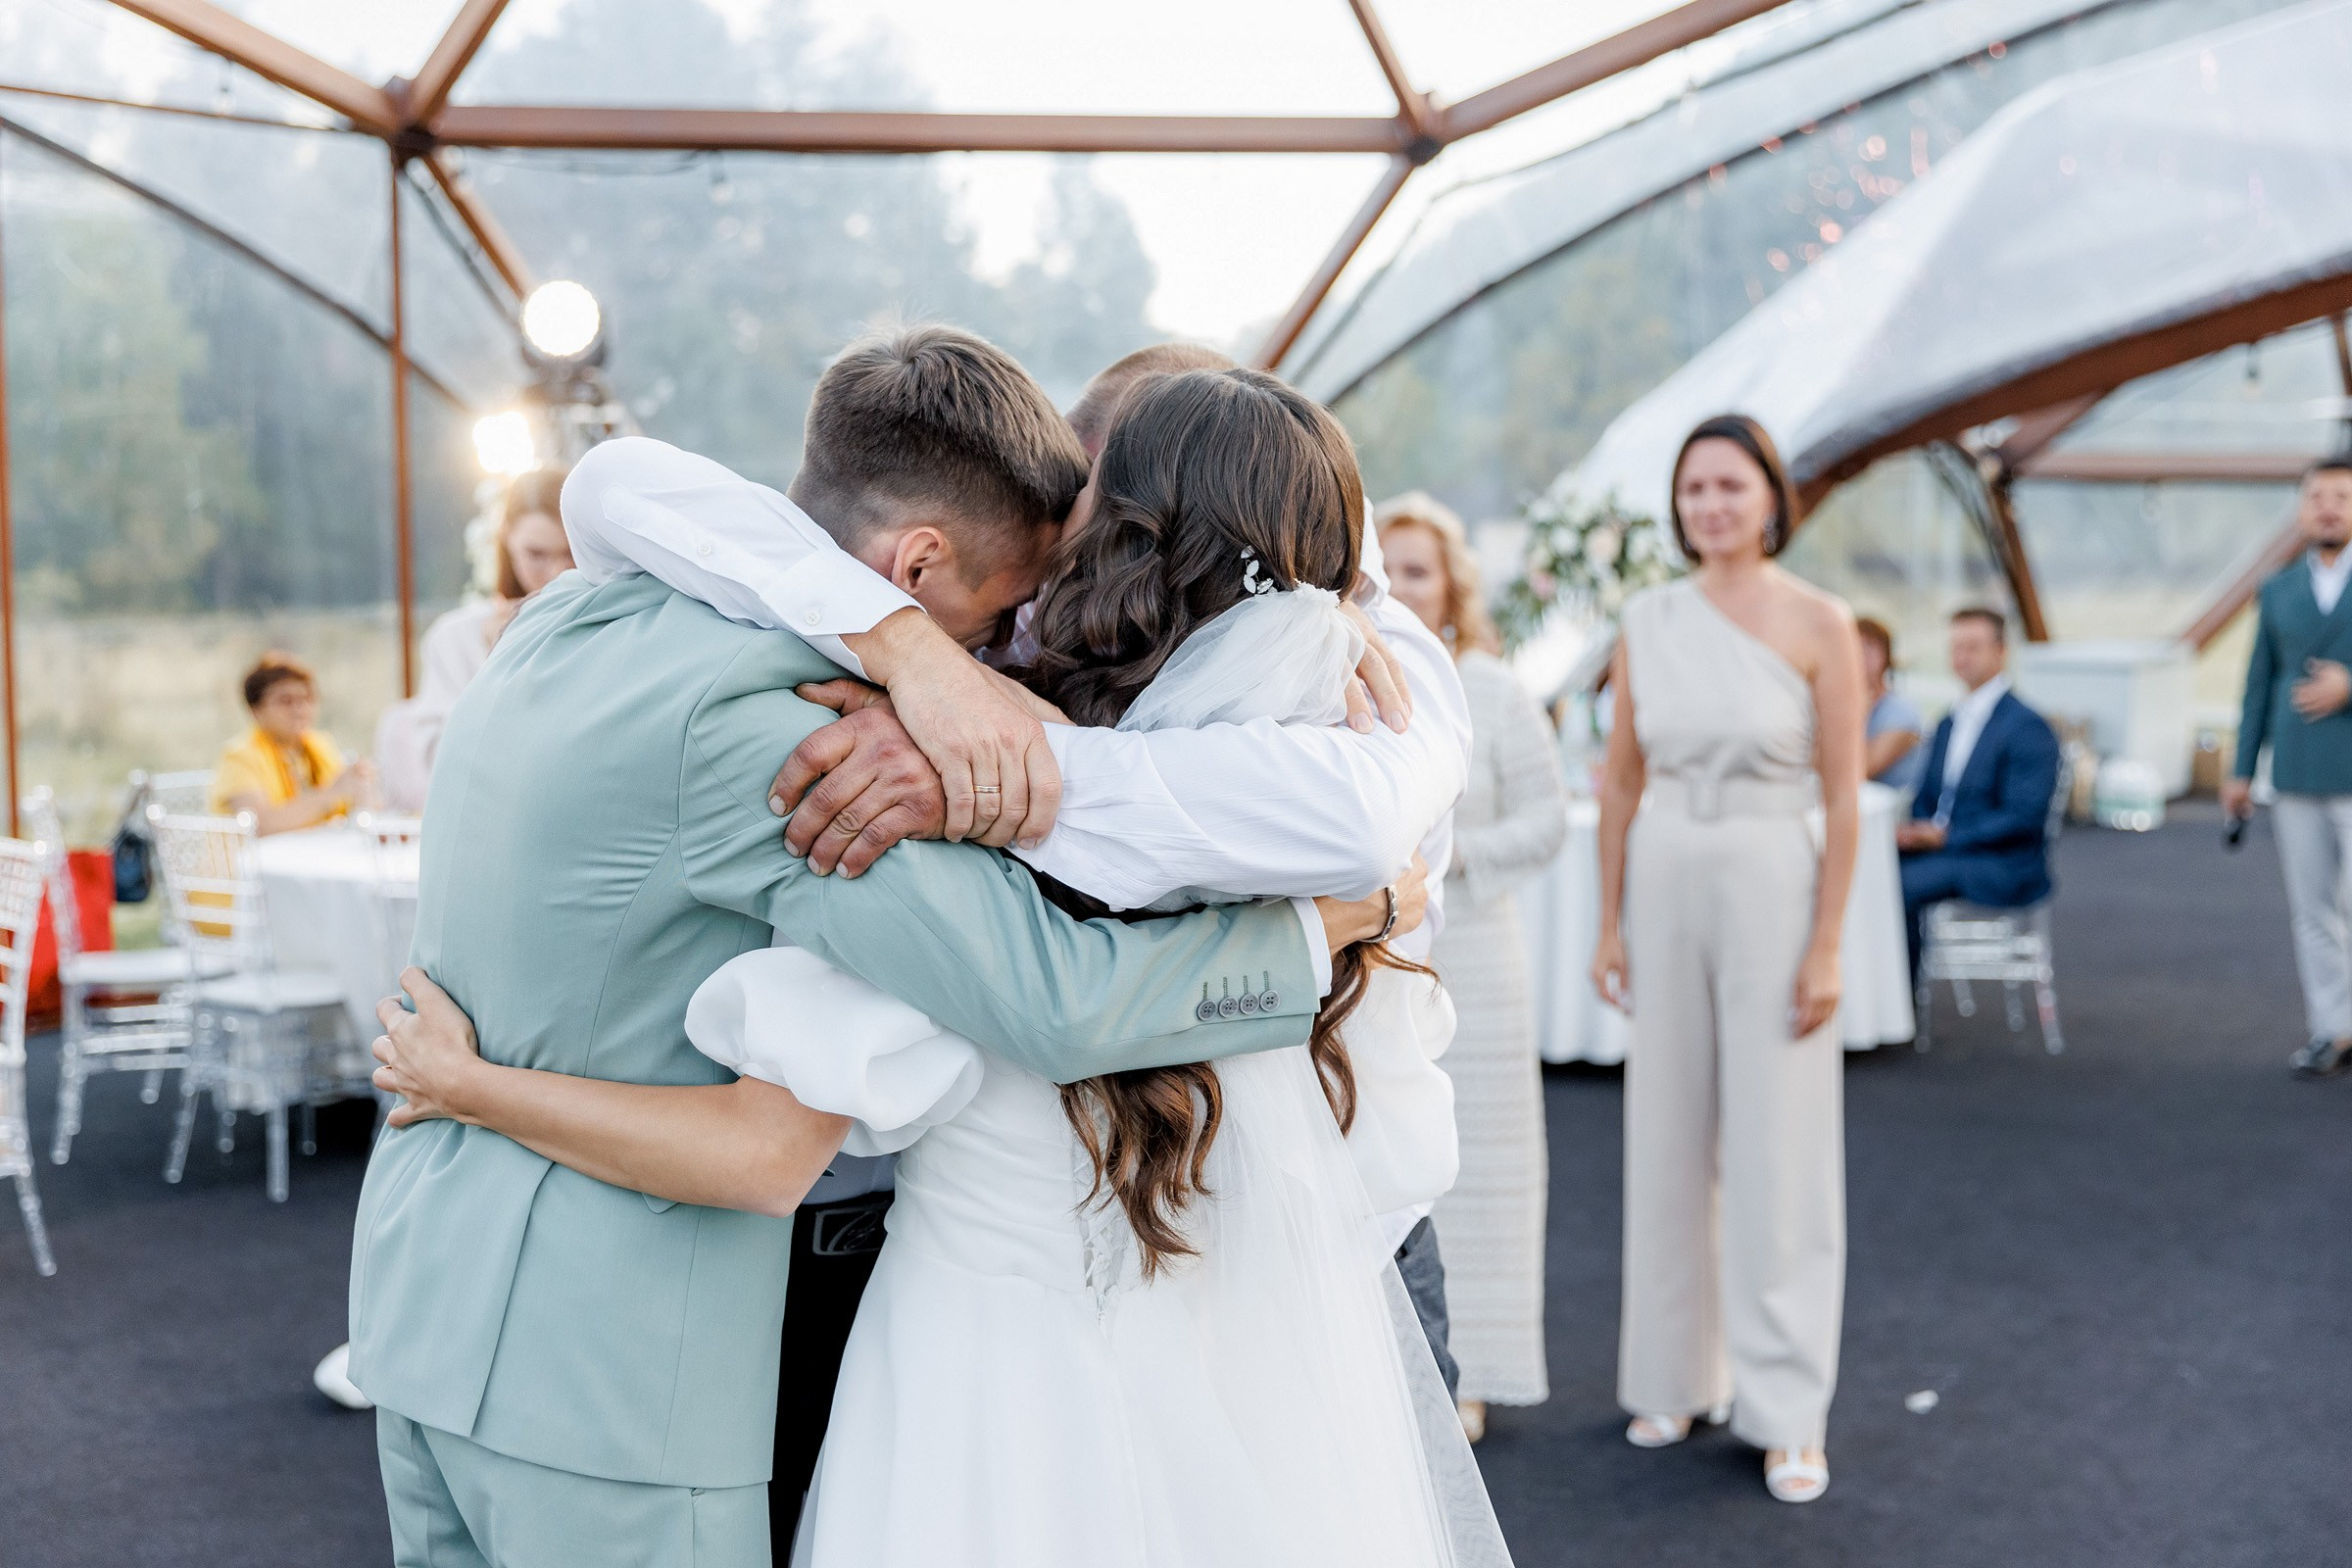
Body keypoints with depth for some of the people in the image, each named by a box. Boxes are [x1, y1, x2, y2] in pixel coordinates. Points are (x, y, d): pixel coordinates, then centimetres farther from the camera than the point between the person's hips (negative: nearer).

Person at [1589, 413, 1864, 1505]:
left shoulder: (1818, 625, -7)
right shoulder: (1647, 621, 4)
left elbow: (1843, 795, -7)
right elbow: (1620, 780, 8)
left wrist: (1826, 945, -11)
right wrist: (1610, 922, 5)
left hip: (1773, 890, -4)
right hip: (1665, 890, 4)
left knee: (1777, 1150, 0)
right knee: (1668, 1141, 11)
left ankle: (1789, 1412, 11)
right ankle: (1677, 1375, 25)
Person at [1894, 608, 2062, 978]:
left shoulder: (2028, 728, -8)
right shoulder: (1949, 723, 18)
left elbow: (2024, 817, -15)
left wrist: (1946, 836, -21)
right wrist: (1913, 830, -4)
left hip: (2003, 868, -7)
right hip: (1939, 849, 7)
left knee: (1901, 885, -28)